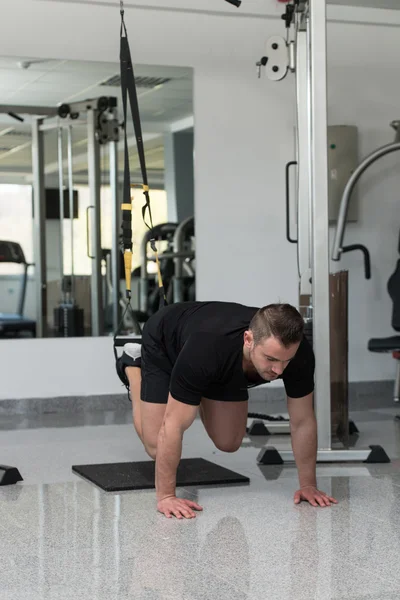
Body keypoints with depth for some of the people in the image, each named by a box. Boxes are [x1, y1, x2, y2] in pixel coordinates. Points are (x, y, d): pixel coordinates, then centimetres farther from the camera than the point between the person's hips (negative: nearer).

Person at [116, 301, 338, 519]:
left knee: (228, 443, 3)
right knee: (156, 446, -3)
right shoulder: (206, 350, -49)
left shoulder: (298, 353, -37)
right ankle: (133, 365, 20)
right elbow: (173, 426, -41)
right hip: (165, 345, -4)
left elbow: (303, 421, -22)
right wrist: (166, 495, -40)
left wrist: (308, 484, -19)